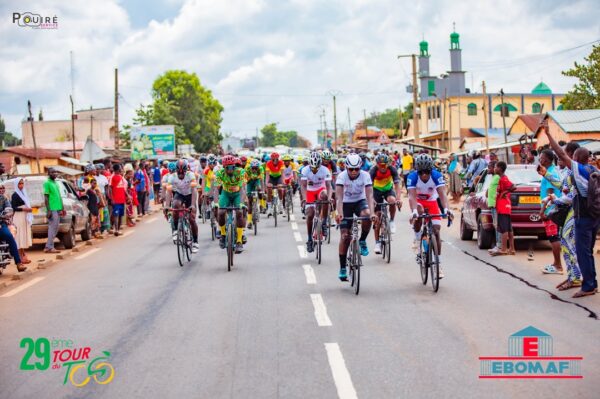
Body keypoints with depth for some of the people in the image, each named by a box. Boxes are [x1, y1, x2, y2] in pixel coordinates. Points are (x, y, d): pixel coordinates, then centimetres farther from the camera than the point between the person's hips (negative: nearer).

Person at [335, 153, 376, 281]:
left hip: (360, 201, 1)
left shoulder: (365, 175, -22)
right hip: (346, 203, -1)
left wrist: (372, 213, -44)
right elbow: (339, 197, -32)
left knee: (367, 215, -35)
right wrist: (340, 213, -47)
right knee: (345, 236, -8)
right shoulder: (342, 176, -24)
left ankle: (362, 241, -8)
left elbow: (369, 195, -29)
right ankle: (343, 268, 1)